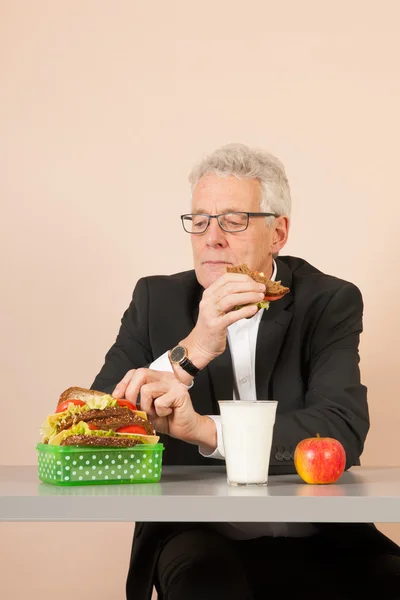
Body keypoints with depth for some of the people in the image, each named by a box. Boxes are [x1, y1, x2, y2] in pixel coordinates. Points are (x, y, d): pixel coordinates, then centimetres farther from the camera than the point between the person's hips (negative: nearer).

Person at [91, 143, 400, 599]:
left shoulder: (331, 302, 1)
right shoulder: (157, 300, 5)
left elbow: (342, 432, -15)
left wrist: (203, 428, -27)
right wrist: (190, 352, -21)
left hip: (316, 534, 1)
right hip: (195, 532, -1)